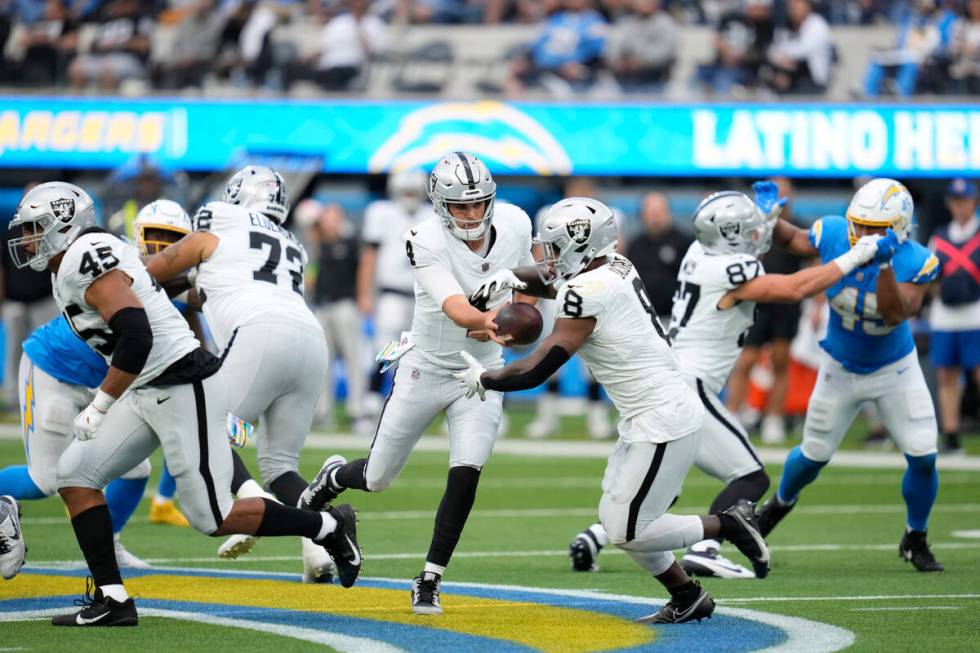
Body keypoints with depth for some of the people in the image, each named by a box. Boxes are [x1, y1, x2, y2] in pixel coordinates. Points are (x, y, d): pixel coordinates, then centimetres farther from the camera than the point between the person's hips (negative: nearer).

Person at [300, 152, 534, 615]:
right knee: (377, 480, 11)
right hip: (424, 370, -2)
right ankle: (333, 477, 49)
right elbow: (456, 309, -38)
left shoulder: (514, 225, -10)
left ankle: (429, 582, -1)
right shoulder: (427, 243, -25)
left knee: (465, 476, -16)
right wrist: (486, 321, -60)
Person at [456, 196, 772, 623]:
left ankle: (729, 525, 5)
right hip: (655, 417, 10)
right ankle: (687, 600, 21)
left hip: (662, 423, -10)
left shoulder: (587, 295, -20)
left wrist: (483, 379, -1)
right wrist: (512, 278, 4)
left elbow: (536, 372, -17)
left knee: (628, 533, -4)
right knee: (614, 519, 14)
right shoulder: (614, 268, 6)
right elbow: (551, 279, 26)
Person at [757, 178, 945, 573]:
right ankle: (782, 501, 47)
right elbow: (791, 239, -2)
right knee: (814, 455, 13)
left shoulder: (914, 262, -27)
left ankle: (915, 539, 18)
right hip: (841, 370, 1)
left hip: (894, 369, -1)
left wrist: (884, 263, -49)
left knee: (923, 458, -8)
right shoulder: (834, 236, -23)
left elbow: (895, 315, -39)